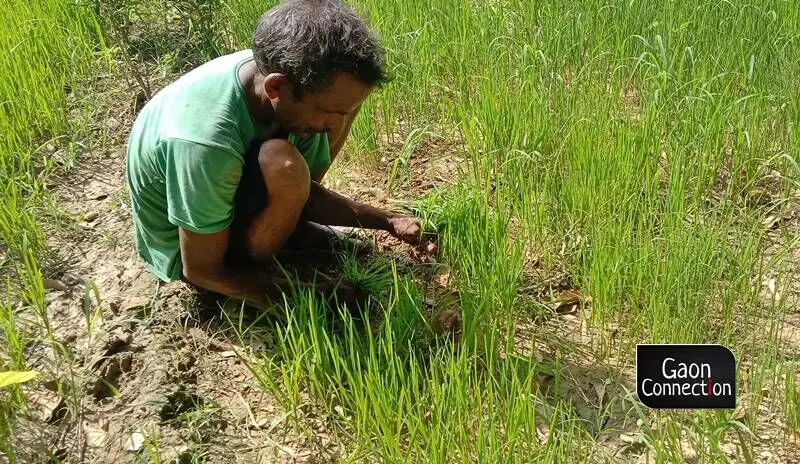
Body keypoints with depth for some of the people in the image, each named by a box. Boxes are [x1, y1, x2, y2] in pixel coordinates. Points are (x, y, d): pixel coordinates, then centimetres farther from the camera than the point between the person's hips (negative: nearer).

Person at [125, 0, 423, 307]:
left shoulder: (285, 70, -19)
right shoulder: (205, 144, -41)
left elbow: (307, 194, -4)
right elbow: (201, 271, -27)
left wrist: (386, 221, -14)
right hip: (184, 252, -6)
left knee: (348, 84, -7)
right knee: (283, 168, -38)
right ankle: (250, 271, -8)